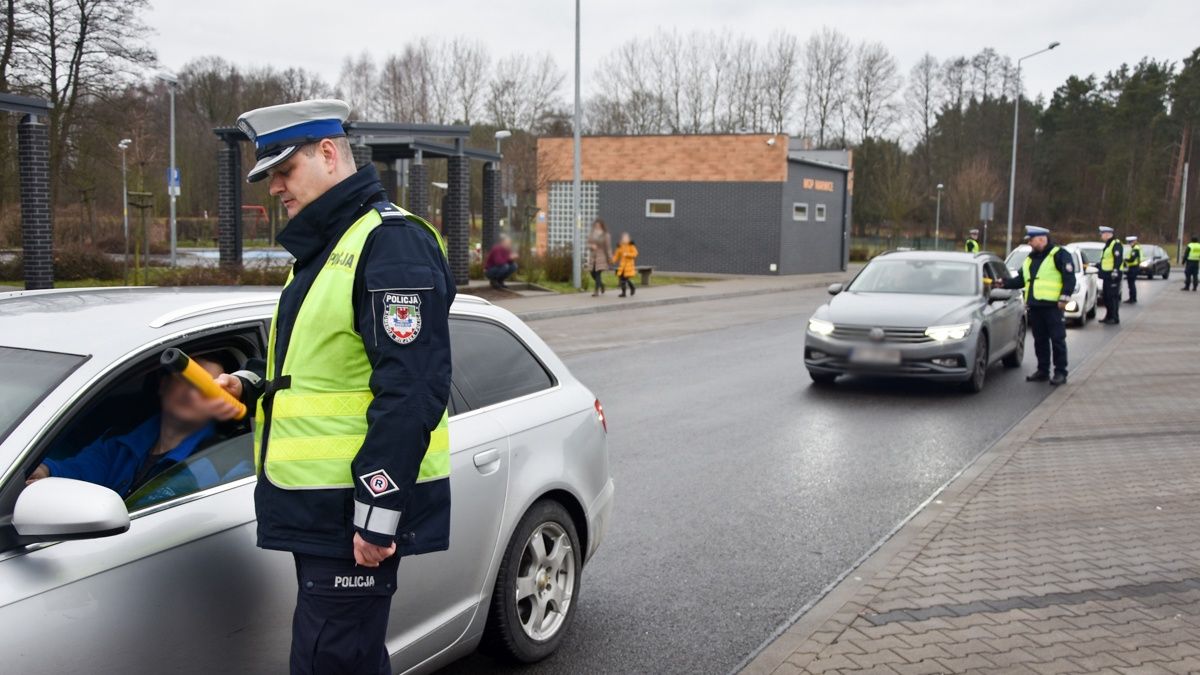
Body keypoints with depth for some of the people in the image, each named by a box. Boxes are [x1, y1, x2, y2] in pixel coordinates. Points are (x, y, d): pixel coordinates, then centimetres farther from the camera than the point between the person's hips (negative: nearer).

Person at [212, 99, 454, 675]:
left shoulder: (391, 241, -14)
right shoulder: (322, 247, 18)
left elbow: (410, 389, -21)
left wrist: (379, 512, -22)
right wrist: (253, 386, 9)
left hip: (356, 511, -10)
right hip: (318, 505, 10)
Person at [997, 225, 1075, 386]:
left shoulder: (1059, 254, -4)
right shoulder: (1030, 258, 20)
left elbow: (1069, 278, -9)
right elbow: (1020, 280, 23)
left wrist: (1064, 297, -16)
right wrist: (1004, 283, 10)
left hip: (1052, 306, -7)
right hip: (1035, 306, 7)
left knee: (1057, 339, -3)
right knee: (1040, 340, 11)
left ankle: (1060, 372, 1)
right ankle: (1042, 371, 18)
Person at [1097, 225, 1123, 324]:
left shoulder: (1116, 244, -11)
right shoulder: (1107, 245, 20)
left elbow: (1118, 259, -20)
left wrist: (1115, 271, -26)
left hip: (1113, 275, -10)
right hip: (1106, 275, 10)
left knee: (1113, 297, -9)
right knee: (1106, 296, 14)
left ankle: (1115, 318, -5)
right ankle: (1109, 316, 22)